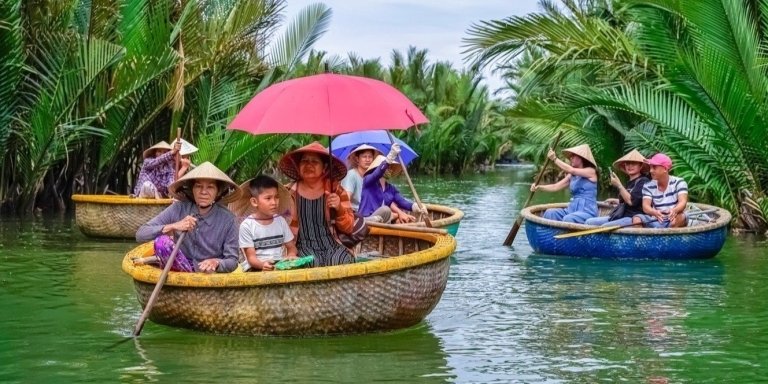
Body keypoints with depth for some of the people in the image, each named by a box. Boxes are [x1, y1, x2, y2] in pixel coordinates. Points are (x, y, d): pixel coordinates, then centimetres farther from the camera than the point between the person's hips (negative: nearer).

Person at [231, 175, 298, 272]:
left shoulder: (280, 221, 10)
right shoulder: (247, 226, -2)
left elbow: (291, 247, 15)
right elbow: (251, 257, -6)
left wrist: (290, 258, -10)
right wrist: (262, 264, -29)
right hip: (256, 268, -4)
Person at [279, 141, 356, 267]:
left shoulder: (335, 190, 6)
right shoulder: (290, 193, 4)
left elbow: (348, 228, 5)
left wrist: (339, 209, -13)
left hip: (331, 244, 1)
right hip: (304, 246, -1)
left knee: (344, 261, -30)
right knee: (312, 262, -34)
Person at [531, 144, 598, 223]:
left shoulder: (591, 171, -3)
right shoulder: (572, 175, 16)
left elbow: (570, 170, -17)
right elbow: (555, 187, 9)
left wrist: (554, 159, -13)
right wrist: (539, 187, -5)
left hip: (587, 211, -7)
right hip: (572, 209, 7)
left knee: (568, 219, -37)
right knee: (549, 213, -19)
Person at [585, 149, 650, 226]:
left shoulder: (643, 181, -8)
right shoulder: (630, 182, 19)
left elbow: (631, 201, -18)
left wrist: (619, 185, -15)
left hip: (633, 218, -9)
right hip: (621, 216, 9)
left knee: (605, 226, -32)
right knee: (589, 222, -3)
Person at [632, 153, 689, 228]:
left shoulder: (678, 183, -3)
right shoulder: (648, 186, 3)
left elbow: (682, 202, -18)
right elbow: (646, 206, -11)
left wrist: (674, 210, -43)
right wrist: (655, 212, -37)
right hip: (656, 220, 2)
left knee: (680, 218, -36)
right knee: (636, 219, -23)